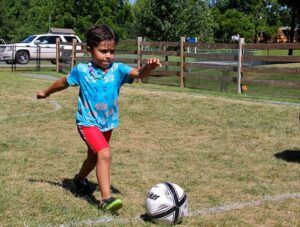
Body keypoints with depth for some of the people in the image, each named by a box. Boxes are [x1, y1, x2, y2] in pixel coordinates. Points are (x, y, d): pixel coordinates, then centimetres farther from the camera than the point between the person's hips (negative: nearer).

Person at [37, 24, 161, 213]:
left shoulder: (117, 69, -10)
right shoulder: (82, 70, -11)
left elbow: (139, 73, -27)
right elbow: (64, 82, 8)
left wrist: (149, 67, -49)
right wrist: (46, 93, 22)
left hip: (108, 123, 4)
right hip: (88, 122, -4)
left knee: (95, 156, 26)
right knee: (105, 154, -25)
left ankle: (80, 179, 55)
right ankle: (106, 199, -26)